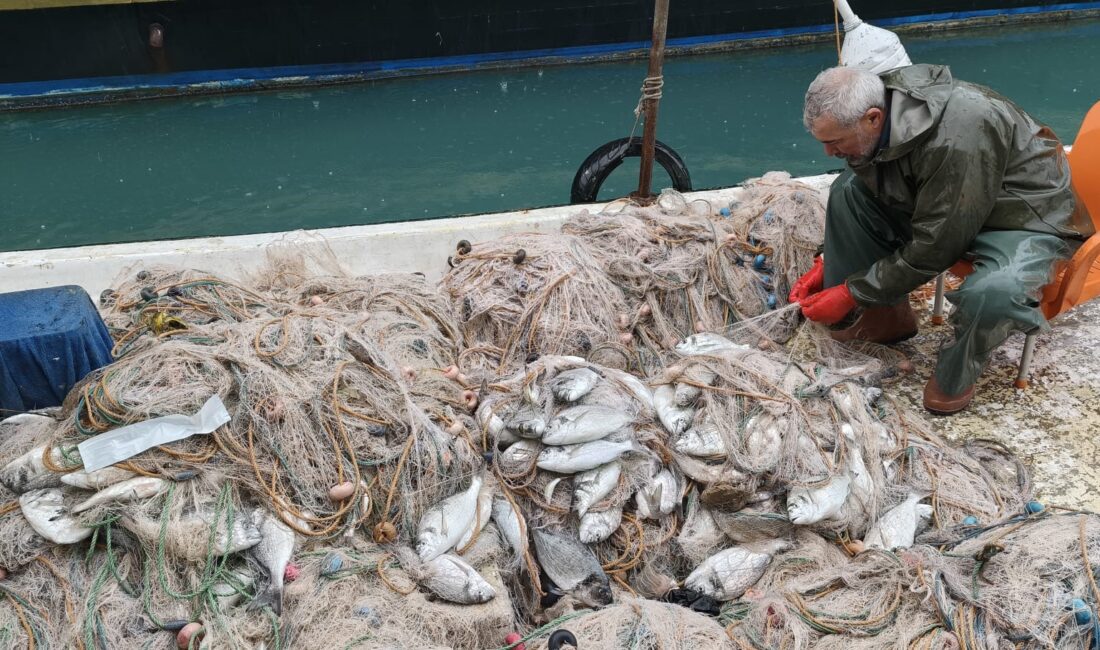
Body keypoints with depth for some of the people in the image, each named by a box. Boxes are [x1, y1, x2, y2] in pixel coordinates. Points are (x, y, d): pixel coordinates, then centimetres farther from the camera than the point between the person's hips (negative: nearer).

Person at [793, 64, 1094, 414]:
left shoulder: (955, 139, -37)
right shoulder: (873, 109, -12)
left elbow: (933, 248, -29)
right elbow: (862, 205, 5)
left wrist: (851, 293, -21)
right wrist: (828, 264, -1)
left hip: (1027, 218, -7)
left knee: (993, 292, -40)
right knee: (847, 189, -10)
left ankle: (955, 374, -7)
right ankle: (882, 315, 2)